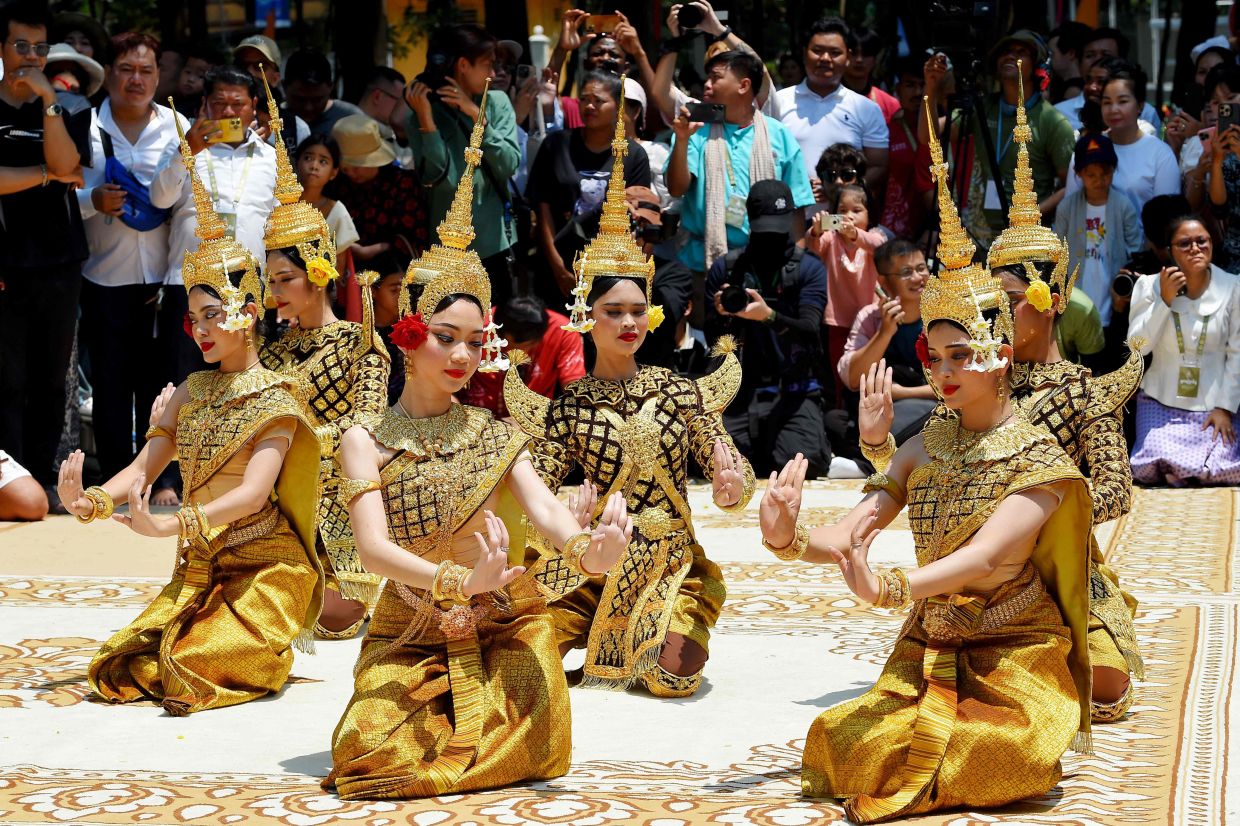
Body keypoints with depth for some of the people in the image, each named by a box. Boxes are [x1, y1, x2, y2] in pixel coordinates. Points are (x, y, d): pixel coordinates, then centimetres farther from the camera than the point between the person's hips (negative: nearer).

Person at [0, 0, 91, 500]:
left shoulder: (64, 111, 10)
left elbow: (65, 163, -9)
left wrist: (48, 100, -16)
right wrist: (48, 173, -7)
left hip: (59, 266, 3)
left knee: (52, 381, 7)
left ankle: (42, 479, 15)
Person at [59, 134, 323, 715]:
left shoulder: (275, 399, -9)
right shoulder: (191, 391, 11)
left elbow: (253, 493, -22)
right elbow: (144, 465, 2)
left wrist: (169, 525, -35)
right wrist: (92, 502, -20)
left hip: (264, 566, -7)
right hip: (199, 567, 7)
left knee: (199, 664, -25)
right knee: (123, 663, -5)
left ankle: (272, 647, 3)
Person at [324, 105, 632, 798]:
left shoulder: (493, 431, 5)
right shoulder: (366, 440, -2)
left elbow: (542, 506, -13)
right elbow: (374, 544, -17)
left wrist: (586, 549, -38)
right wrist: (458, 582, -37)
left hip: (505, 623, 2)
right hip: (411, 629, -1)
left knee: (526, 748, -21)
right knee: (371, 750, -23)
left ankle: (463, 720, 13)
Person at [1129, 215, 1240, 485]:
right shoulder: (1149, 286, -2)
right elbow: (1137, 347, -8)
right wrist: (1164, 301, -16)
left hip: (1213, 402, 0)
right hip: (1161, 400, 0)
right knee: (1159, 461, -24)